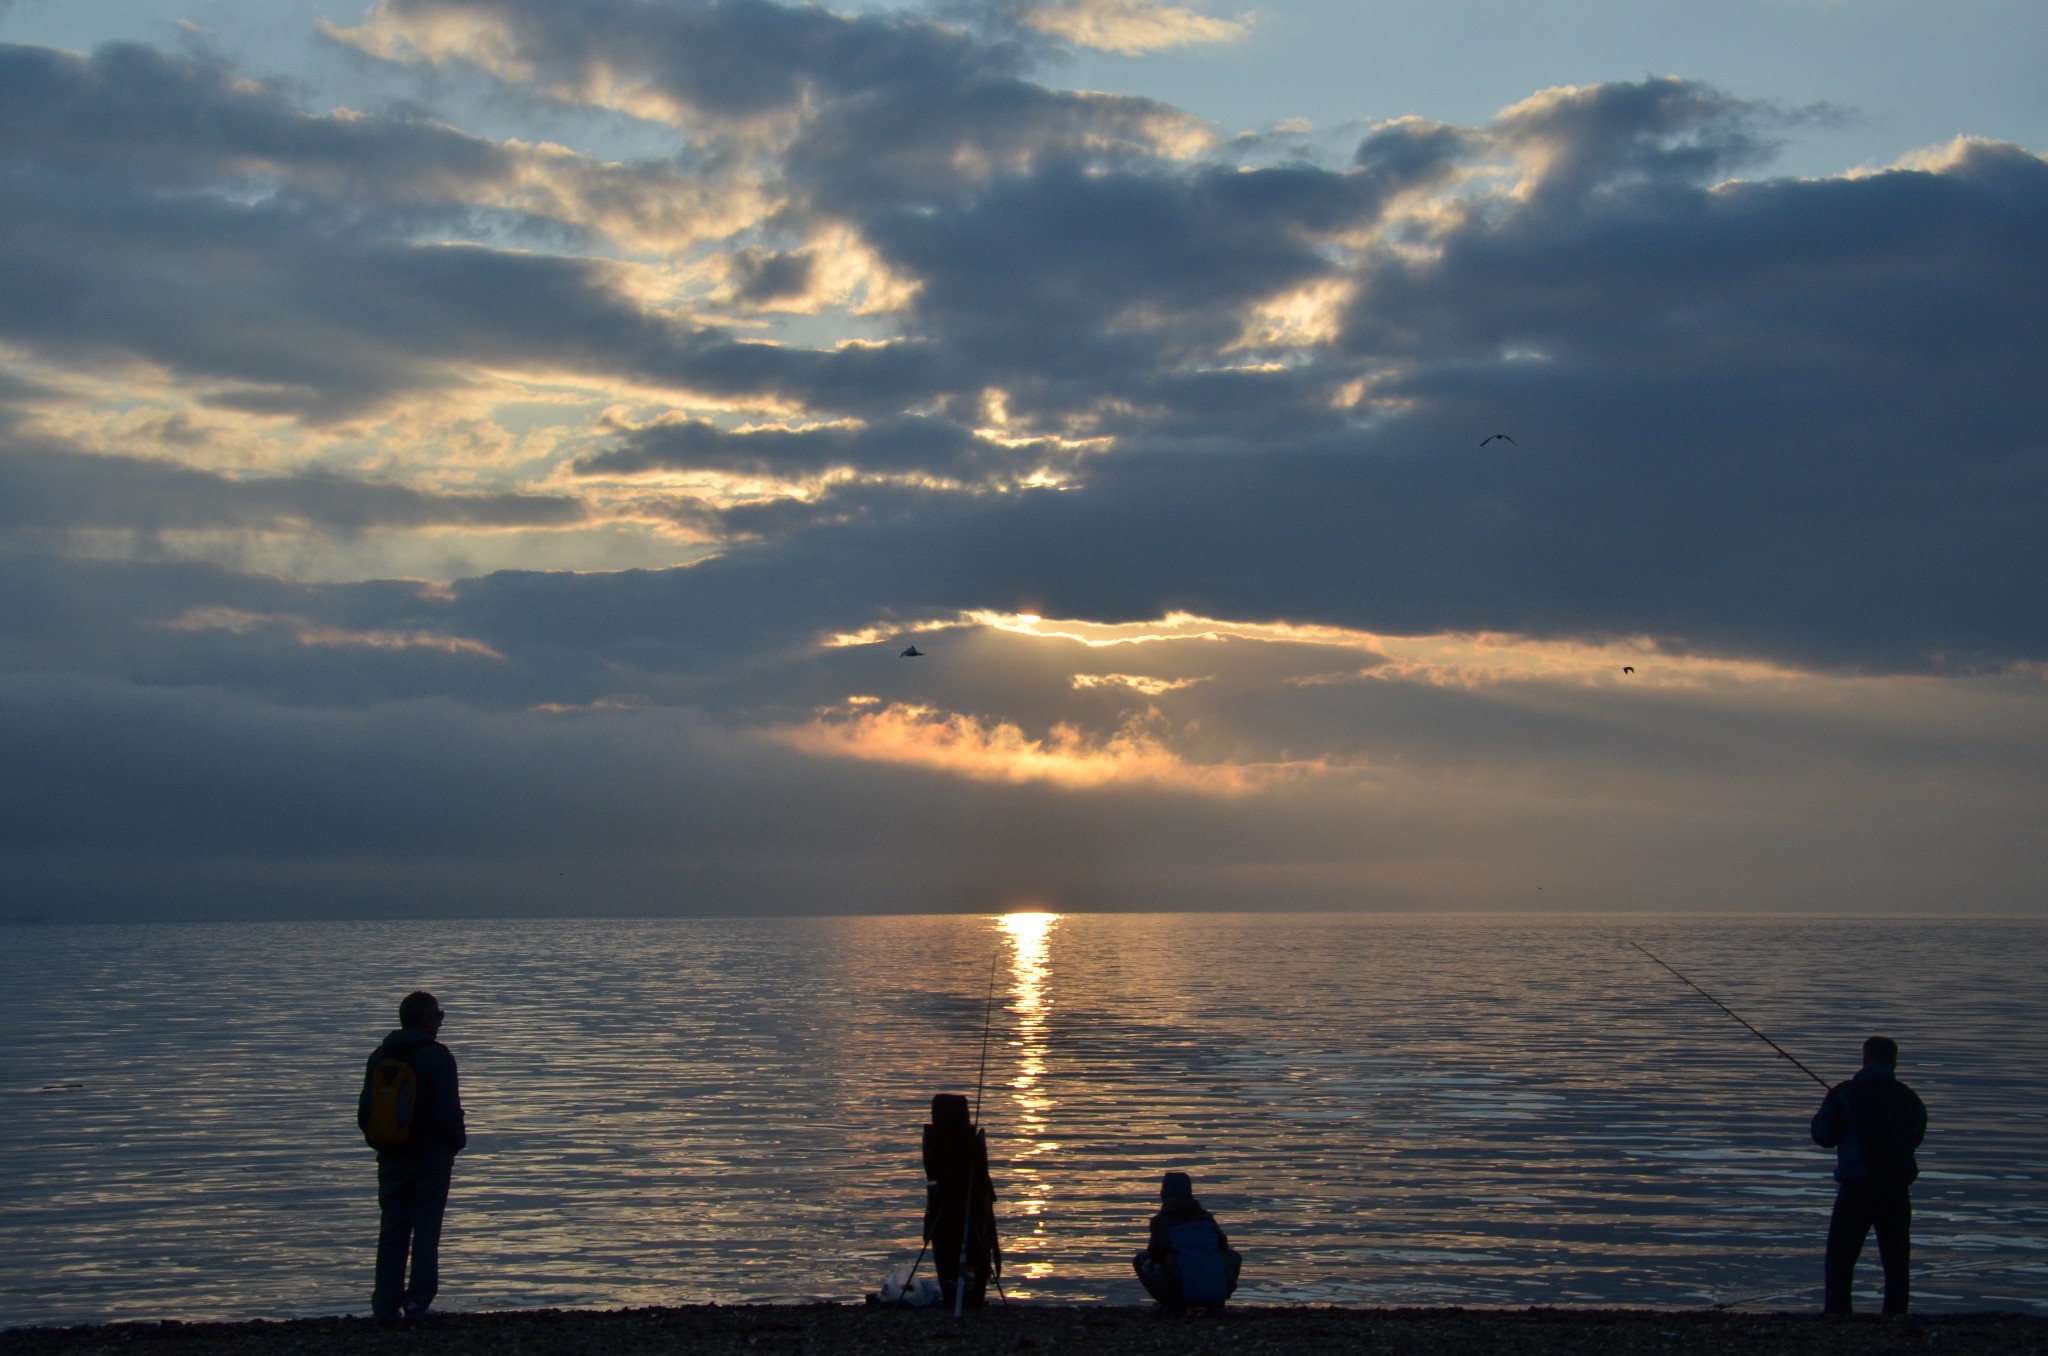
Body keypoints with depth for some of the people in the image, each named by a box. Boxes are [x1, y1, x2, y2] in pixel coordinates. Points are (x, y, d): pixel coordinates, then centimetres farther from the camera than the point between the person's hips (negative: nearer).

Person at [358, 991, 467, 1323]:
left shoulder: (380, 1056, 7)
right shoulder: (436, 1056, -12)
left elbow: (365, 1111, 10)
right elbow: (448, 1109, -15)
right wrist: (458, 1140, 1)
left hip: (392, 1158, 5)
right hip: (431, 1158, -5)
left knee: (392, 1232, 8)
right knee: (426, 1230, 0)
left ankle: (386, 1305, 6)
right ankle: (418, 1299, -6)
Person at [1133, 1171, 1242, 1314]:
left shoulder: (1160, 1221, 1)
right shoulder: (1206, 1217, 10)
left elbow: (1154, 1255, 6)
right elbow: (1223, 1246, 14)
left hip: (1182, 1294, -3)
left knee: (1140, 1259, 18)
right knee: (1233, 1255, 34)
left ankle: (1172, 1304, 3)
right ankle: (1216, 1303, 15)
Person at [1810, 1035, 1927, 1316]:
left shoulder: (1844, 1093, -5)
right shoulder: (1908, 1098, 5)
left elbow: (1823, 1136, -2)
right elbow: (1915, 1137, 15)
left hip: (1857, 1188, -3)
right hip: (1896, 1190, 3)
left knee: (1840, 1261, 1)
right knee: (1896, 1262, 9)